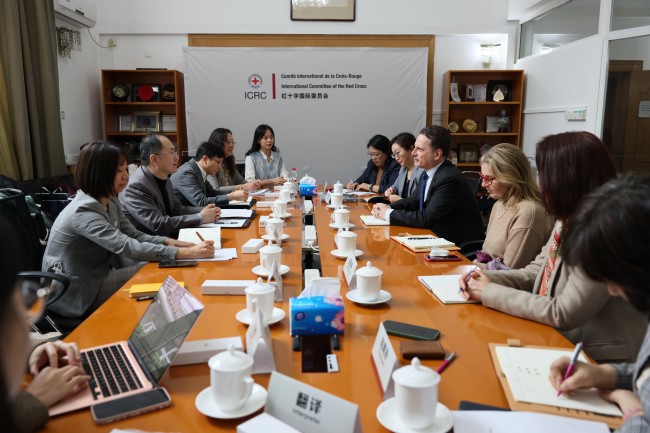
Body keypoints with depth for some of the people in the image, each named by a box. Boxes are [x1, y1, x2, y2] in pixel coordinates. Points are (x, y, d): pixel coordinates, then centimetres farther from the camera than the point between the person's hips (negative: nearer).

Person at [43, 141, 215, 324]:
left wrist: (167, 241, -15)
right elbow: (130, 248, -35)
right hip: (73, 292, -8)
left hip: (99, 274, 8)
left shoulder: (110, 202, 2)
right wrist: (185, 253, -38)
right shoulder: (83, 211, -27)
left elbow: (134, 236, 5)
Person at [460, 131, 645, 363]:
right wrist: (485, 278, -5)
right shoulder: (568, 223, 3)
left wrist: (490, 293, -15)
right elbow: (535, 273, 12)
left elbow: (563, 314, -23)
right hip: (558, 342, 7)